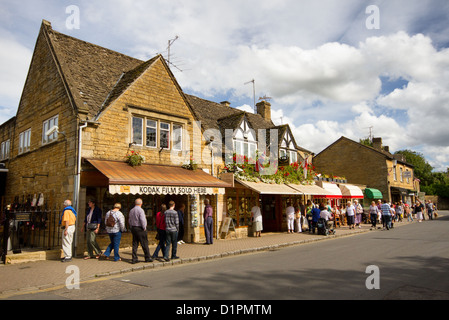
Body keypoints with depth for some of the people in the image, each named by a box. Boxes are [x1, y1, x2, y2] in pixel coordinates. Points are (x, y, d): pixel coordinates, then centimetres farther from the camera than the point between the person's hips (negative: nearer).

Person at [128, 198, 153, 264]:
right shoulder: (140, 210, -14)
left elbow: (129, 220, 15)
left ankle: (134, 259, 9)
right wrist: (144, 228, -10)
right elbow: (142, 220, -22)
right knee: (144, 244, 1)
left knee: (135, 244, 9)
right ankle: (148, 258, 8)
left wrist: (132, 228, 19)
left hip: (133, 229, 7)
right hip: (140, 229, -7)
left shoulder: (131, 210, 10)